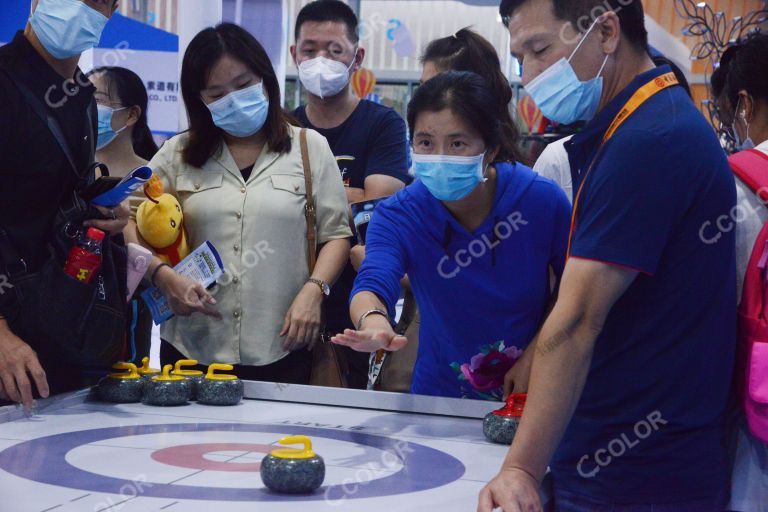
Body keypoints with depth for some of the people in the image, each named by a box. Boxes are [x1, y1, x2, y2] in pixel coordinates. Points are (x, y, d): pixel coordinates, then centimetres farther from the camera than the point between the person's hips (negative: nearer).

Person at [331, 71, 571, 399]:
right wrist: (373, 321, -49)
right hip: (440, 394, 2)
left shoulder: (542, 200, -11)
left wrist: (538, 353, -11)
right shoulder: (397, 216, -9)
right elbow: (373, 282, -27)